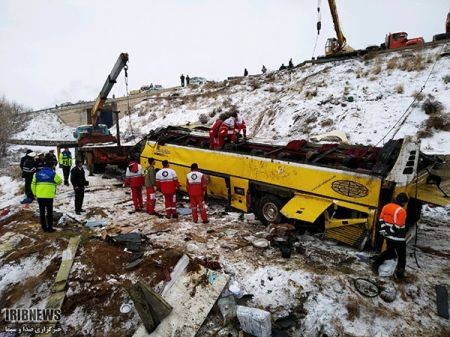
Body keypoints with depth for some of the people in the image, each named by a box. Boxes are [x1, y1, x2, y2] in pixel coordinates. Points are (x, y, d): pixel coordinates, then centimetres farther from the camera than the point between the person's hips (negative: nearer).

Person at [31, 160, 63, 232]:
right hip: (49, 196, -3)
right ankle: (50, 228, 9)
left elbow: (33, 184, 8)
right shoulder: (52, 174, -6)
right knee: (49, 212, 6)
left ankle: (44, 227, 19)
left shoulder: (37, 173, 6)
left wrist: (35, 193, 18)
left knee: (42, 212, 13)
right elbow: (60, 181, 7)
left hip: (40, 196, 4)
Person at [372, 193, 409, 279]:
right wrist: (391, 232, -8)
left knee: (389, 251, 26)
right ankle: (399, 273, 20)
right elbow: (398, 226, -24)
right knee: (401, 256, 12)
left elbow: (381, 219, 8)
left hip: (388, 236, 7)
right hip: (398, 238, -7)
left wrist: (383, 231, 10)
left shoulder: (386, 206, 3)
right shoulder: (401, 210, -21)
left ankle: (376, 263, 23)